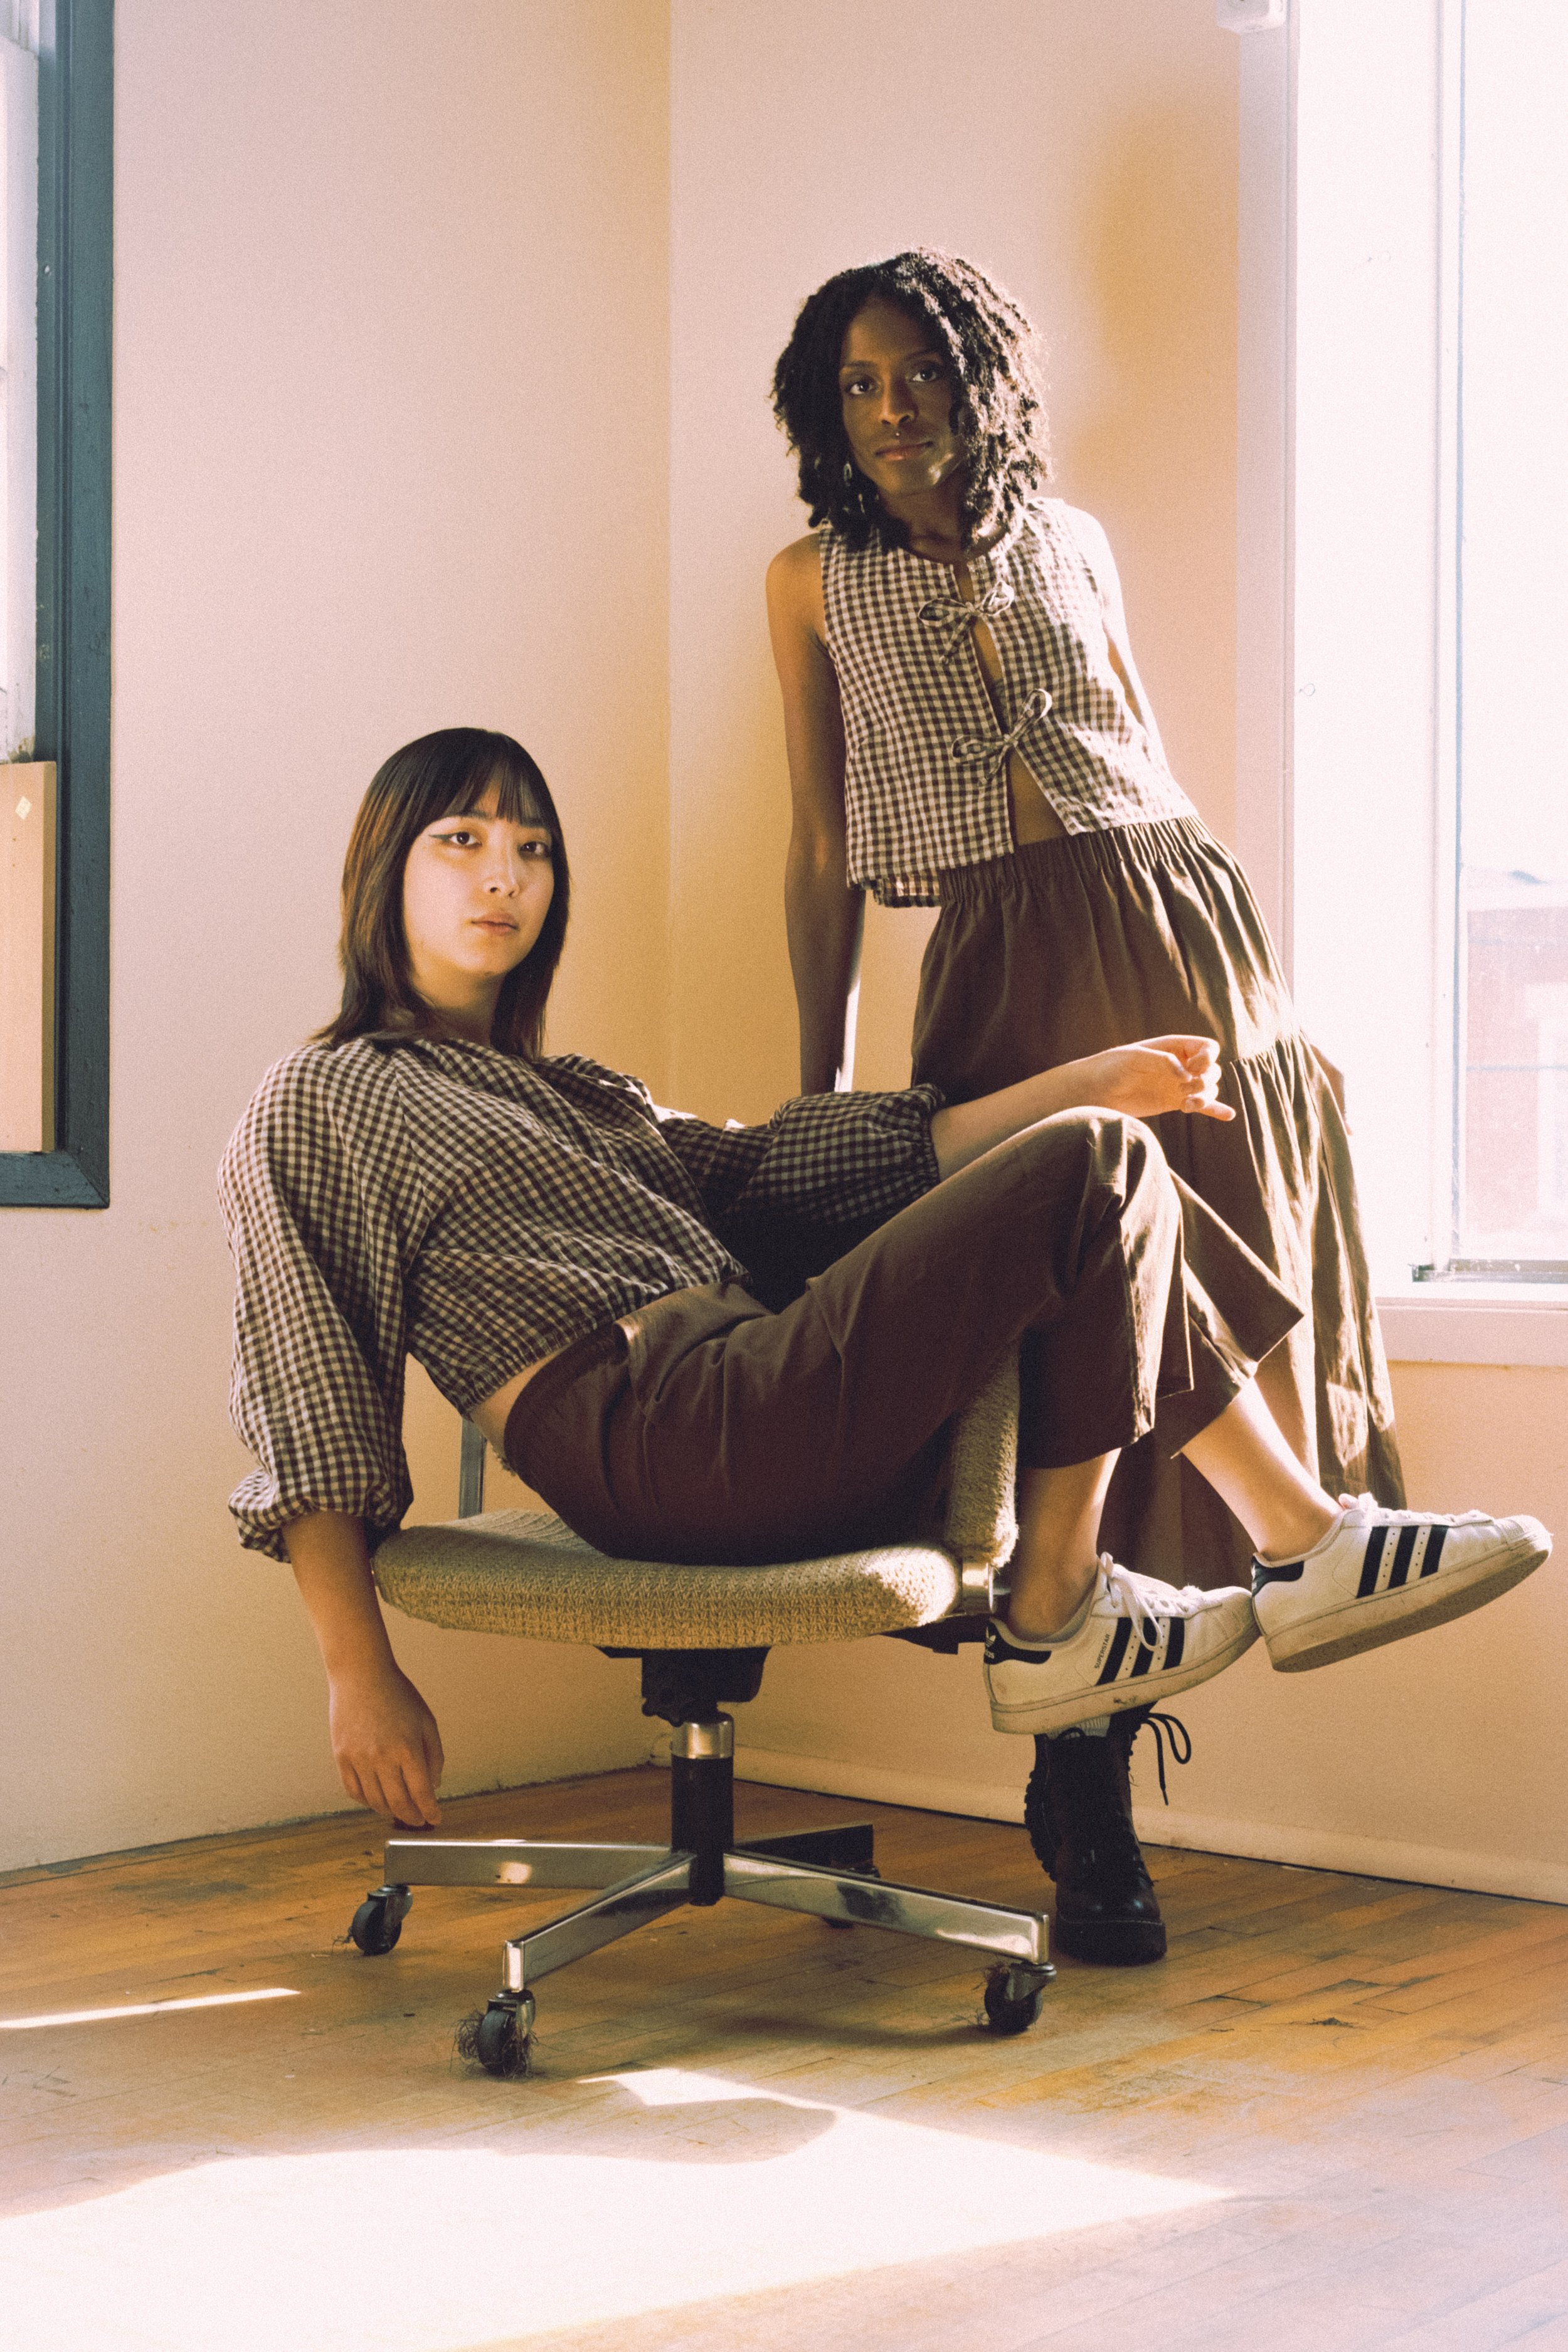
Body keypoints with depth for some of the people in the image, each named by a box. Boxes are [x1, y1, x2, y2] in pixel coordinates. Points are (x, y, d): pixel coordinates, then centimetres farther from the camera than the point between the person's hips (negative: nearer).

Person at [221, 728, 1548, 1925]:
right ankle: (1308, 1542, 0)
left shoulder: (578, 1096, 31)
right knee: (1094, 1175, -13)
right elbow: (306, 1408, 1)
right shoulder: (317, 1107, 9)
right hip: (651, 1441, -8)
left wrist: (1089, 1081, 14)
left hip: (748, 1415, 8)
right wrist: (360, 1673, -8)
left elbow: (788, 1165, 21)